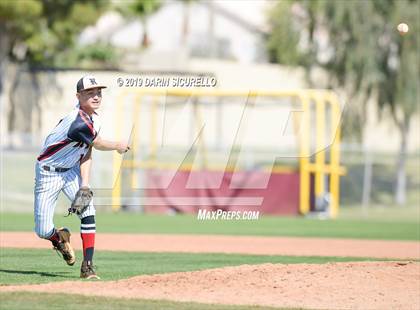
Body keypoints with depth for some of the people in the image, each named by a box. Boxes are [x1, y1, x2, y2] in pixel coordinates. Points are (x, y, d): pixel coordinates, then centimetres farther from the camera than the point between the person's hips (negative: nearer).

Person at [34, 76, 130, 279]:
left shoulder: (94, 119, -1)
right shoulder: (79, 123, -30)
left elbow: (86, 153, -2)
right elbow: (97, 144, -13)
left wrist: (85, 185, -14)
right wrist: (118, 146, 5)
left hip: (72, 171, 7)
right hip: (48, 172, -7)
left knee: (87, 212, -16)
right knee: (43, 232, -8)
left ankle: (87, 266, -9)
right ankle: (59, 237, 29)